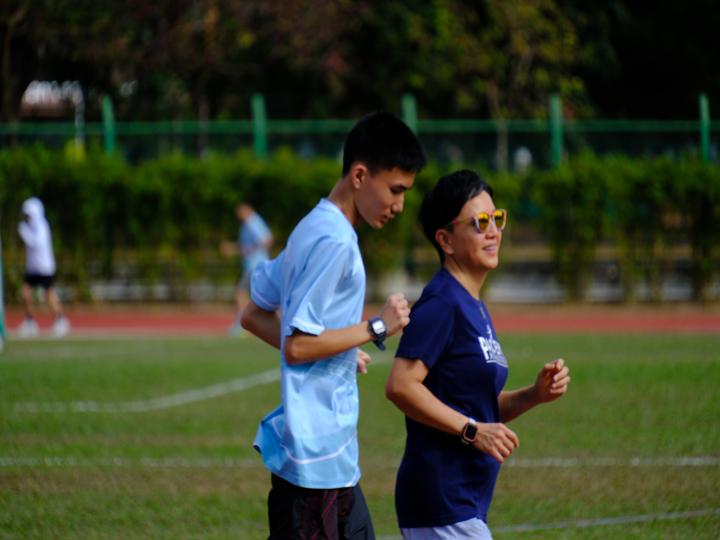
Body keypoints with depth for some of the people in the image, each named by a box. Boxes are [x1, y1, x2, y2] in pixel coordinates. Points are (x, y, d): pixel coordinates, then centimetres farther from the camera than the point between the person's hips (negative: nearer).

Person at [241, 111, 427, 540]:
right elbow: (297, 345, -21)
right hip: (315, 455, -10)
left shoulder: (314, 231, 15)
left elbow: (255, 317, 21)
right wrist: (376, 329, -13)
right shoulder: (335, 242, -16)